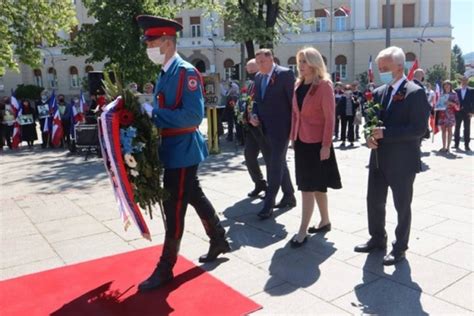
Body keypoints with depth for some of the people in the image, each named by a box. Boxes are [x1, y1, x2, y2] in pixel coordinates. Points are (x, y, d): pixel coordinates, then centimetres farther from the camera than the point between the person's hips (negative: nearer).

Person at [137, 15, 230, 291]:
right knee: (195, 197, 20)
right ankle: (219, 240, 38)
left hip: (182, 151, -9)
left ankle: (165, 268, 13)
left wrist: (152, 112, -26)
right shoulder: (165, 74, 11)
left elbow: (194, 115, -25)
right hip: (173, 150, 9)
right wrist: (148, 111, -1)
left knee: (174, 209, -1)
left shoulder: (187, 73, -17)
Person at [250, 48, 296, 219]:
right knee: (278, 163, 16)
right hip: (266, 128, 8)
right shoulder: (258, 77, 12)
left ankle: (268, 204, -3)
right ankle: (289, 196, 31)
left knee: (275, 164, -8)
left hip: (281, 128, -8)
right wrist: (254, 115, 1)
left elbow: (294, 101, -11)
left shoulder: (285, 74, -10)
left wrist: (294, 127, -12)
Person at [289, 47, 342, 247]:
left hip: (316, 143, -7)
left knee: (308, 187, -5)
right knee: (316, 185, 16)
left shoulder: (324, 86, -12)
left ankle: (302, 232, 2)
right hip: (301, 141, 7)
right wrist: (293, 137, 10)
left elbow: (329, 118, -15)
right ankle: (325, 221, 31)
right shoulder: (298, 85, 10)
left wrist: (326, 145, -18)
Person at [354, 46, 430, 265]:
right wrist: (370, 136, -7)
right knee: (374, 201, 15)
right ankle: (377, 239, 35)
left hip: (402, 162, -6)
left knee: (402, 205, 9)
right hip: (379, 159, 7)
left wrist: (385, 133, -23)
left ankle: (400, 247, 25)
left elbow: (419, 128, -20)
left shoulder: (415, 93, -12)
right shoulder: (379, 92, 9)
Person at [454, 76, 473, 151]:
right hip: (458, 112, 1)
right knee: (457, 128, 5)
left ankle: (466, 145, 5)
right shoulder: (456, 90, 6)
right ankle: (456, 144, 12)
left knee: (467, 129, 1)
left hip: (467, 113, -1)